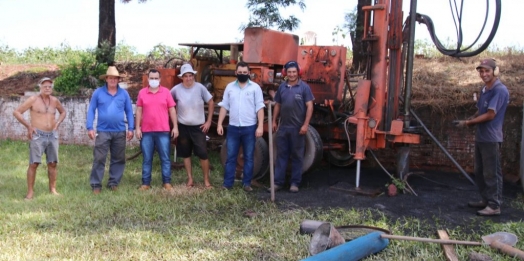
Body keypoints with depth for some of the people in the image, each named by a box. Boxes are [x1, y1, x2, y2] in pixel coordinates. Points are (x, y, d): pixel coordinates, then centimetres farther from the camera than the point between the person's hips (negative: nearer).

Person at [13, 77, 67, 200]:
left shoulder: (55, 100, 8)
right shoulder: (33, 100, -5)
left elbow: (63, 112, 27)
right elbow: (16, 112, -4)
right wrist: (28, 126, -9)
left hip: (53, 135, 5)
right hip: (38, 136, -5)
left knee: (53, 163, 7)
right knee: (34, 164, -6)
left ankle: (53, 189, 17)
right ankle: (30, 191, 0)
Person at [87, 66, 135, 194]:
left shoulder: (124, 93, 5)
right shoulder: (98, 92, 2)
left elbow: (129, 111, 7)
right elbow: (91, 110, 2)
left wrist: (130, 128, 0)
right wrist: (90, 127, -6)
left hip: (120, 132, 2)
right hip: (103, 131, -2)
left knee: (118, 159, 8)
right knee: (99, 159, -3)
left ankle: (113, 182, 19)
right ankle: (96, 184, 5)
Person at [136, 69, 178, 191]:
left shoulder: (166, 92, 3)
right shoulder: (142, 93, 5)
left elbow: (172, 110, 4)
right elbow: (139, 111, 7)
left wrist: (175, 127, -1)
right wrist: (137, 128, 2)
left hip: (163, 131, -1)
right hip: (146, 131, 1)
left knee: (165, 158, 3)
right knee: (146, 159, 7)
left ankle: (167, 182, 10)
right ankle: (146, 183, 14)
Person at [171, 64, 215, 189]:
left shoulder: (200, 88, -10)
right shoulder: (176, 89, -8)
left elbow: (211, 103, -2)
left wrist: (208, 121, -4)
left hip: (198, 126, -2)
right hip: (183, 126, 2)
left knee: (203, 154, -3)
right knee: (186, 154, 9)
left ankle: (206, 180, 11)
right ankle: (190, 179, 22)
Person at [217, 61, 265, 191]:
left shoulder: (255, 87, -1)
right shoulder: (230, 87, 6)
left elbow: (260, 108, -4)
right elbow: (224, 106, 8)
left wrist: (260, 126, -11)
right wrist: (219, 124, 1)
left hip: (249, 128, -2)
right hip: (233, 127, 2)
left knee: (249, 157, 6)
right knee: (231, 156, 5)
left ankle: (247, 183, 15)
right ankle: (227, 183, 11)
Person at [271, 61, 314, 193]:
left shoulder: (304, 87, -5)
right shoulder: (282, 87, 9)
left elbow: (309, 106, -8)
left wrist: (305, 125, -15)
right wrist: (274, 121, 9)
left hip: (297, 128, -4)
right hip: (283, 127, 4)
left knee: (297, 156, 5)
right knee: (281, 155, 7)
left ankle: (295, 183, 13)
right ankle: (278, 182, 13)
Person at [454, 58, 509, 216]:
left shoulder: (500, 90, -15)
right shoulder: (484, 90, 14)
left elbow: (490, 115, -19)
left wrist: (468, 123, -13)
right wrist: (469, 120, 1)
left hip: (491, 139, -9)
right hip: (480, 137, 9)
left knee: (491, 173, -4)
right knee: (480, 172, 16)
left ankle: (494, 206, 4)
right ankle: (486, 200, 28)